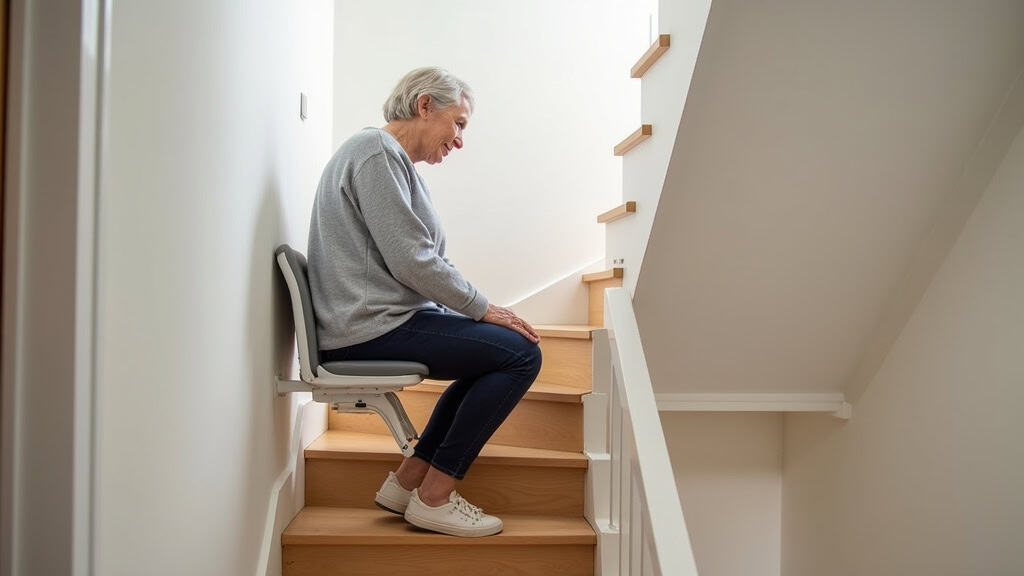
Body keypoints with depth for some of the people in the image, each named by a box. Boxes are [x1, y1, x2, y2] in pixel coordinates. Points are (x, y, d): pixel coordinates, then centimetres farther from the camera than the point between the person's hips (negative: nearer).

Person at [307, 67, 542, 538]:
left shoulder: (393, 158, 22)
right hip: (369, 327, -11)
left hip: (377, 320, 11)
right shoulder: (376, 151, -11)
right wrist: (483, 308, -9)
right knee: (520, 353, -13)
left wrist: (479, 309, 10)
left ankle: (408, 480, 14)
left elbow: (422, 258, 20)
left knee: (496, 349, 17)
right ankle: (433, 497, -6)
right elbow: (410, 260, -19)